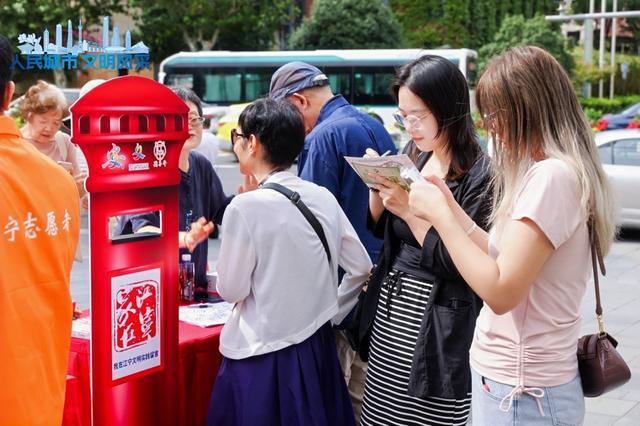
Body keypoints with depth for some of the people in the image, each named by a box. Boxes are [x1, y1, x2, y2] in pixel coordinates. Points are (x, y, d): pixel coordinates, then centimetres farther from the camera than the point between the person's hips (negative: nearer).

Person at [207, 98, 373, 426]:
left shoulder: (246, 206, -17)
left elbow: (231, 290, -8)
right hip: (317, 347, 6)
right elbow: (361, 268, 7)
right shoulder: (323, 197, 0)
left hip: (262, 357, -5)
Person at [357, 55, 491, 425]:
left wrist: (410, 210, -19)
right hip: (389, 315, 7)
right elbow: (380, 228, 16)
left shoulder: (479, 173, -15)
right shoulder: (413, 157, 8)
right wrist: (378, 186, -3)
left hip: (439, 331, -7)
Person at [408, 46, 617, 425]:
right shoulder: (548, 172, 10)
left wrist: (439, 214, -17)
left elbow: (501, 291, -25)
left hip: (521, 391, -9)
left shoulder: (552, 176, -21)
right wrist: (451, 207, 6)